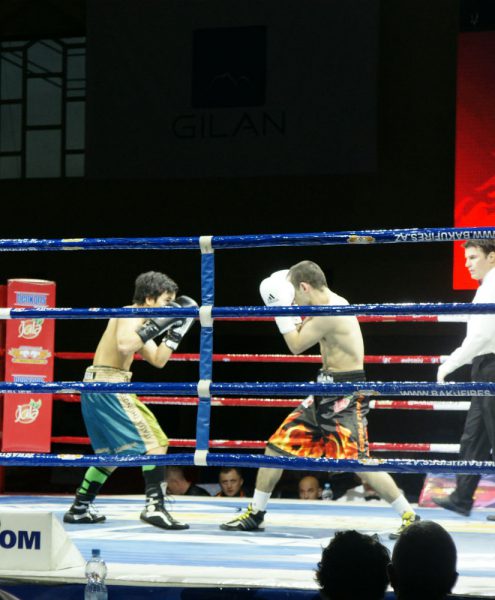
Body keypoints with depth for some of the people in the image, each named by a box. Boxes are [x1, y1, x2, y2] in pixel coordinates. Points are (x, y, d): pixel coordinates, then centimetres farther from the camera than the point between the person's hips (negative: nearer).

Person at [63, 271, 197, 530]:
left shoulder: (139, 321, 21)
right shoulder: (130, 315, -8)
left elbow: (158, 360, 20)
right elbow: (123, 345, -29)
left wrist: (177, 331, 13)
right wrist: (155, 327, -22)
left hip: (96, 387, 11)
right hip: (108, 385, -11)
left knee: (111, 452, 21)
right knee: (155, 442, -12)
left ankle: (79, 508, 25)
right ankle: (155, 507, -19)